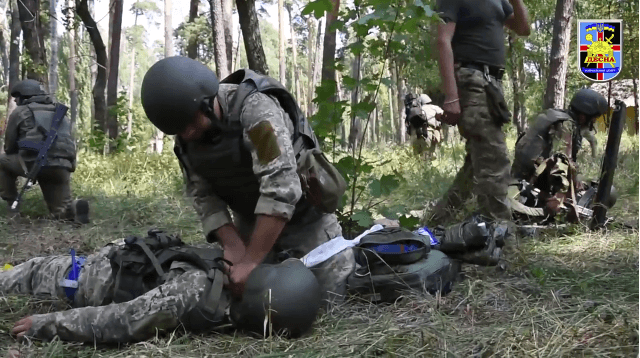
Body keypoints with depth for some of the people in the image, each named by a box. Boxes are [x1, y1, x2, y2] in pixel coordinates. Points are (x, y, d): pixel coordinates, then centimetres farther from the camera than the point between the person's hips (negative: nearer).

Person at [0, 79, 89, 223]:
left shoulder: (19, 112, 14)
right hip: (62, 168, 4)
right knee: (62, 211, 17)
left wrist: (24, 164, 37)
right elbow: (70, 144, 26)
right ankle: (74, 207, -17)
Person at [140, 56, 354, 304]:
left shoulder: (254, 108, -33)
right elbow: (202, 195, -7)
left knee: (325, 300, -1)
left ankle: (340, 256, 28)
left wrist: (250, 261, -38)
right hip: (251, 220, 5)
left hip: (302, 215, -5)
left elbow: (281, 187, -39)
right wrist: (232, 244, -22)